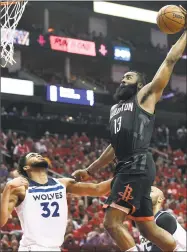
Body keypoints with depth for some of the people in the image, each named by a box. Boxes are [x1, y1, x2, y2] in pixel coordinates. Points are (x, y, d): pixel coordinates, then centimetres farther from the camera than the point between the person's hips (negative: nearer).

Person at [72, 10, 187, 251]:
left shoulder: (145, 96, 6)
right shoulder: (116, 108, 28)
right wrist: (90, 170, 32)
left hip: (138, 166, -8)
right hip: (126, 168, 8)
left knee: (112, 221, -15)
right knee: (147, 227, 6)